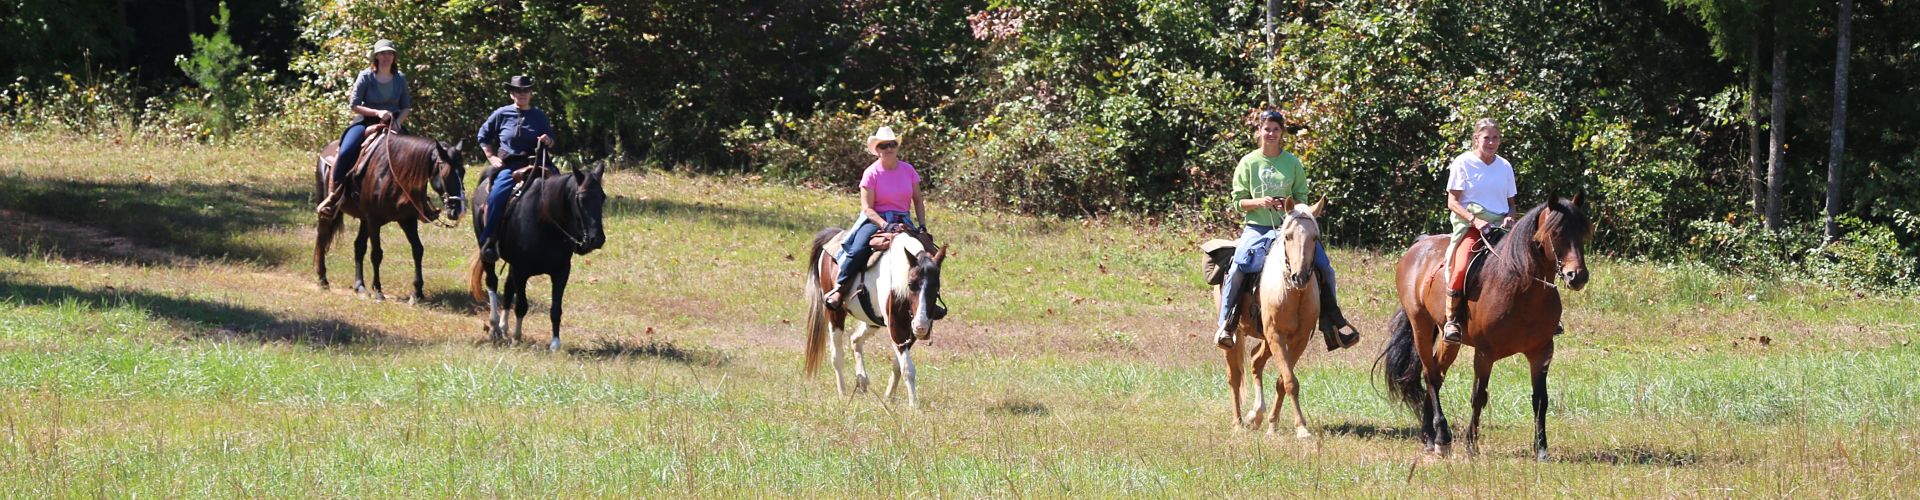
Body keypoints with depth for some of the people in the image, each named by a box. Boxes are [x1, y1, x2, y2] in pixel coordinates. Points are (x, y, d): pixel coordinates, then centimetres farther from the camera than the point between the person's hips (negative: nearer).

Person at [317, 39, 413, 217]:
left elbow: (406, 107, 12)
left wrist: (398, 122, -9)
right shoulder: (366, 77, -1)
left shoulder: (400, 79, 9)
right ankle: (332, 195, -21)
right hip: (366, 122, -3)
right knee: (345, 152, -29)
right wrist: (377, 112, -18)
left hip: (392, 124, 3)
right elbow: (354, 105, -5)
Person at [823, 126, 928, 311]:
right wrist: (886, 226, -25)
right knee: (858, 250, -30)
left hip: (902, 221, 4)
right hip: (875, 219, -4)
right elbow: (867, 208, -11)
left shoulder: (908, 170, 5)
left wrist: (922, 226, 0)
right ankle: (839, 288, -14)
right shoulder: (871, 174, -7)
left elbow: (918, 201, 13)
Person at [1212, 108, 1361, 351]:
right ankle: (1226, 324, -20)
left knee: (1322, 265, -11)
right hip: (1257, 228, -2)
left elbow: (1302, 198, 9)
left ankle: (1333, 323, 3)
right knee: (1239, 267, -28)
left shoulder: (1292, 163, 6)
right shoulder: (1248, 163, 2)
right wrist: (1259, 202, -17)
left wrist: (1291, 204, -14)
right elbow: (1238, 201, 3)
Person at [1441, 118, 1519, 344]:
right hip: (1469, 224, -5)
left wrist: (1509, 218, -4)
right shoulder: (1463, 163, 0)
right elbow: (1453, 202, -3)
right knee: (1461, 266, -32)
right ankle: (1451, 319, -22)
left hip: (1500, 225, 5)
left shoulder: (1505, 166, 15)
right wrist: (1475, 220, -19)